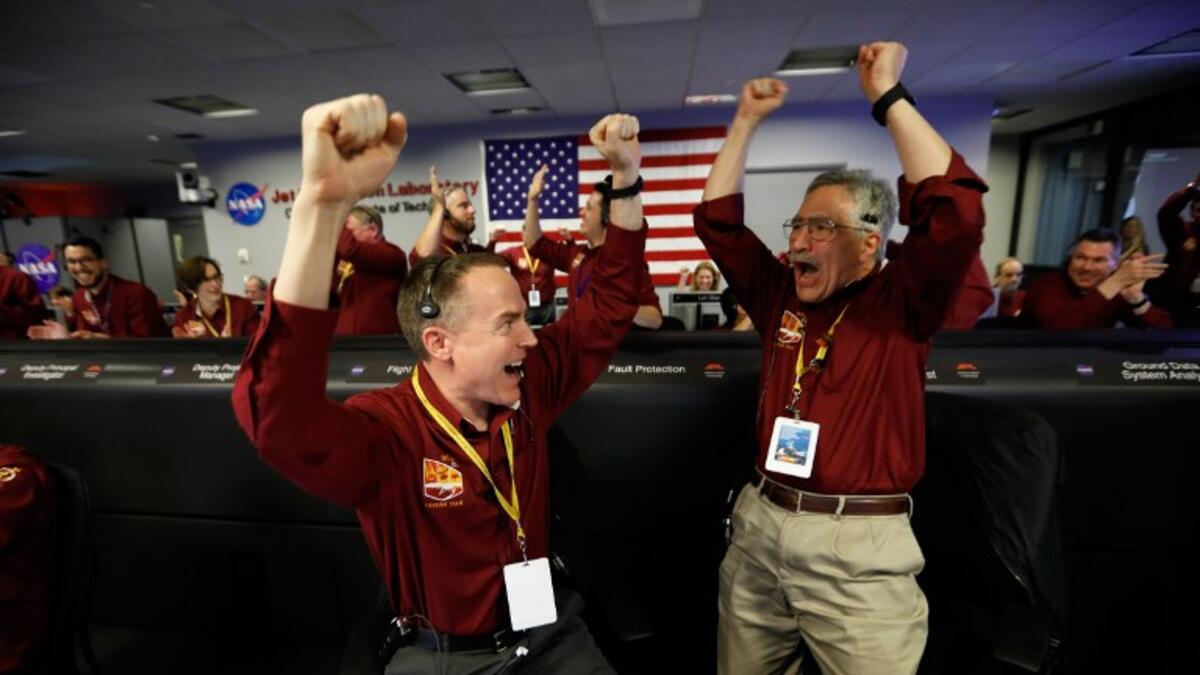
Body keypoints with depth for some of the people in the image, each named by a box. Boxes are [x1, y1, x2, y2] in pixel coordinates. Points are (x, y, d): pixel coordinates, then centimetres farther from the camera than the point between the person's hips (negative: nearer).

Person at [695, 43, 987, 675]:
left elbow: (955, 212, -22)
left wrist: (889, 96, -15)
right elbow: (717, 219, 7)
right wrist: (746, 120, 5)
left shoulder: (899, 303, -6)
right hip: (758, 525, 5)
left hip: (859, 543, -4)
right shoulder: (781, 295, 5)